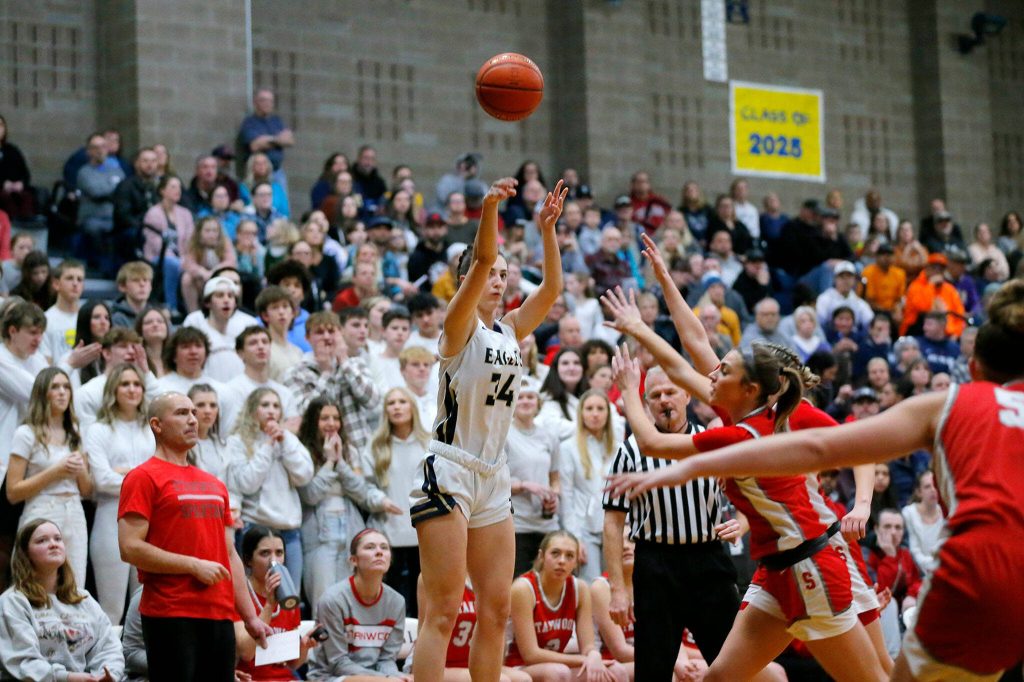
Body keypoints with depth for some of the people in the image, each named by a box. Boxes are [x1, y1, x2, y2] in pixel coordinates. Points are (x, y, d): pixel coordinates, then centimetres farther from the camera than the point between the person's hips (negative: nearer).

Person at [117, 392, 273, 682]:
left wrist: (251, 617, 15)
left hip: (220, 614, 7)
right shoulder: (143, 478, -3)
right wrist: (194, 565, -14)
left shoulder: (215, 485, 19)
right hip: (170, 615, -7)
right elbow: (130, 548, -12)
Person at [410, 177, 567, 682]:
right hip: (449, 473, -8)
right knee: (443, 612, -11)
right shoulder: (461, 325, -4)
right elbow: (480, 262, -20)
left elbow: (552, 287, 8)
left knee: (495, 610, 7)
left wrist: (547, 229, -1)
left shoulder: (510, 331, 15)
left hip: (493, 478, 8)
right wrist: (490, 208, -34)